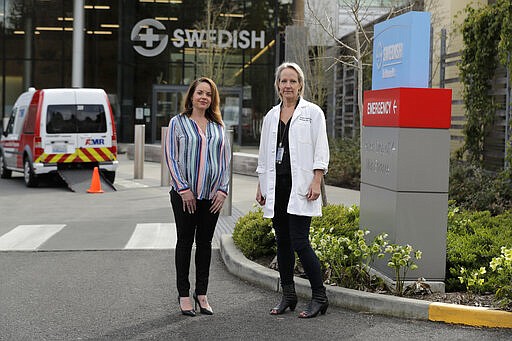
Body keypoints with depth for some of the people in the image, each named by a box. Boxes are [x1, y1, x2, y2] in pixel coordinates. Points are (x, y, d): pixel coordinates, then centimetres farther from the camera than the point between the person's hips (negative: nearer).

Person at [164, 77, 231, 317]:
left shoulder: (218, 126, 12)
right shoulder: (178, 123, 2)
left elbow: (226, 159, 11)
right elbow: (171, 157, -4)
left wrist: (223, 189, -1)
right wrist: (183, 189, -11)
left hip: (212, 195, 3)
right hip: (185, 194, -3)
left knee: (205, 241, 7)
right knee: (185, 241, 3)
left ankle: (201, 294, 16)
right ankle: (184, 294, 10)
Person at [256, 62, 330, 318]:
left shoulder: (312, 112, 1)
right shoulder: (271, 116, 15)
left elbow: (321, 151, -4)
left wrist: (316, 182, -13)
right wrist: (260, 186, 13)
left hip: (300, 186, -5)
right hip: (276, 186, 6)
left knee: (299, 242, -11)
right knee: (282, 242, 9)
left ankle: (319, 297, -1)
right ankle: (288, 295, 18)